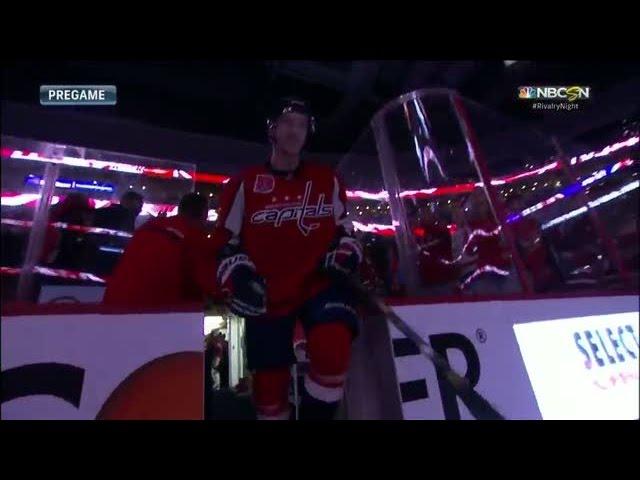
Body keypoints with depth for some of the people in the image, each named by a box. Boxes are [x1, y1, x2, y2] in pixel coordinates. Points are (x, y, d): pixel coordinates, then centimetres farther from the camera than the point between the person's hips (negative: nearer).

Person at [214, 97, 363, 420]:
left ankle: (315, 414, -2)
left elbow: (343, 228, 18)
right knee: (270, 388, 6)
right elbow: (227, 242, 5)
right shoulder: (245, 184, 3)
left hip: (318, 282, 1)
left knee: (333, 349, -28)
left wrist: (345, 254, -2)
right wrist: (239, 278, -11)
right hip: (268, 296, 0)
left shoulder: (327, 180, 8)